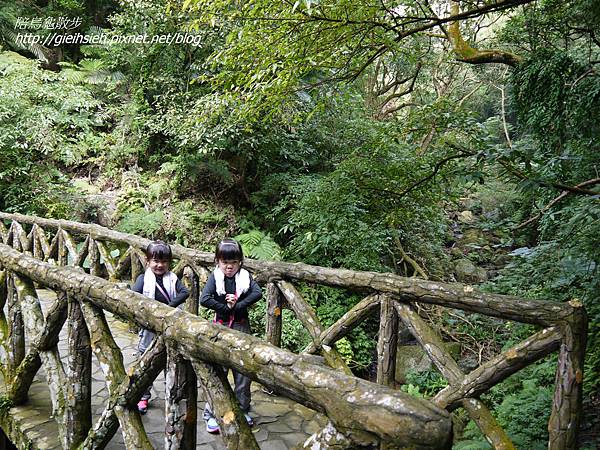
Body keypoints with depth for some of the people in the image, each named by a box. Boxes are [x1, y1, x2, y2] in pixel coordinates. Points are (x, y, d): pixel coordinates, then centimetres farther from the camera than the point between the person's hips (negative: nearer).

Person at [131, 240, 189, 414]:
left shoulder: (172, 278, 1)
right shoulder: (143, 279, -2)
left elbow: (185, 292, -14)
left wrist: (170, 305, -27)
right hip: (149, 327, -1)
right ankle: (143, 397, 24)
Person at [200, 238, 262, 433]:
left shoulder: (245, 276, 0)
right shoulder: (215, 277, -5)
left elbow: (257, 293, -16)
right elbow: (204, 299, -18)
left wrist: (238, 305, -22)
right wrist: (225, 307, -17)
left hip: (241, 326, 2)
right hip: (221, 326, -2)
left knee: (243, 371, 10)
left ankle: (243, 411, 26)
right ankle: (212, 414, 14)